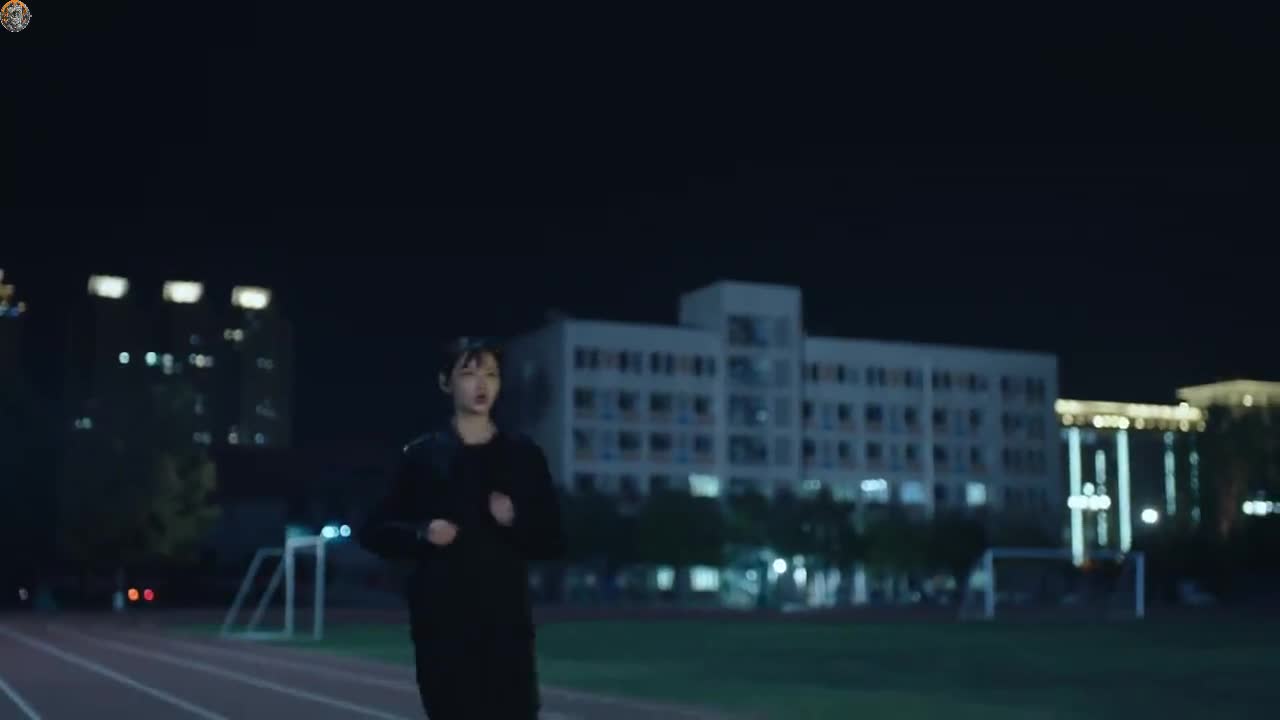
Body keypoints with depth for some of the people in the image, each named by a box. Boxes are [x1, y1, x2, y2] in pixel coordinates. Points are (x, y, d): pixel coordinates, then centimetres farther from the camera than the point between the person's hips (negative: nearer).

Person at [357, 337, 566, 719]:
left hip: (506, 619, 1)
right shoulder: (422, 455, 3)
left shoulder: (523, 454, 7)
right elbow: (373, 531, 7)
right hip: (442, 622, -1)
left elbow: (552, 541, 8)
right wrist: (421, 534, -11)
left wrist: (515, 521, -11)